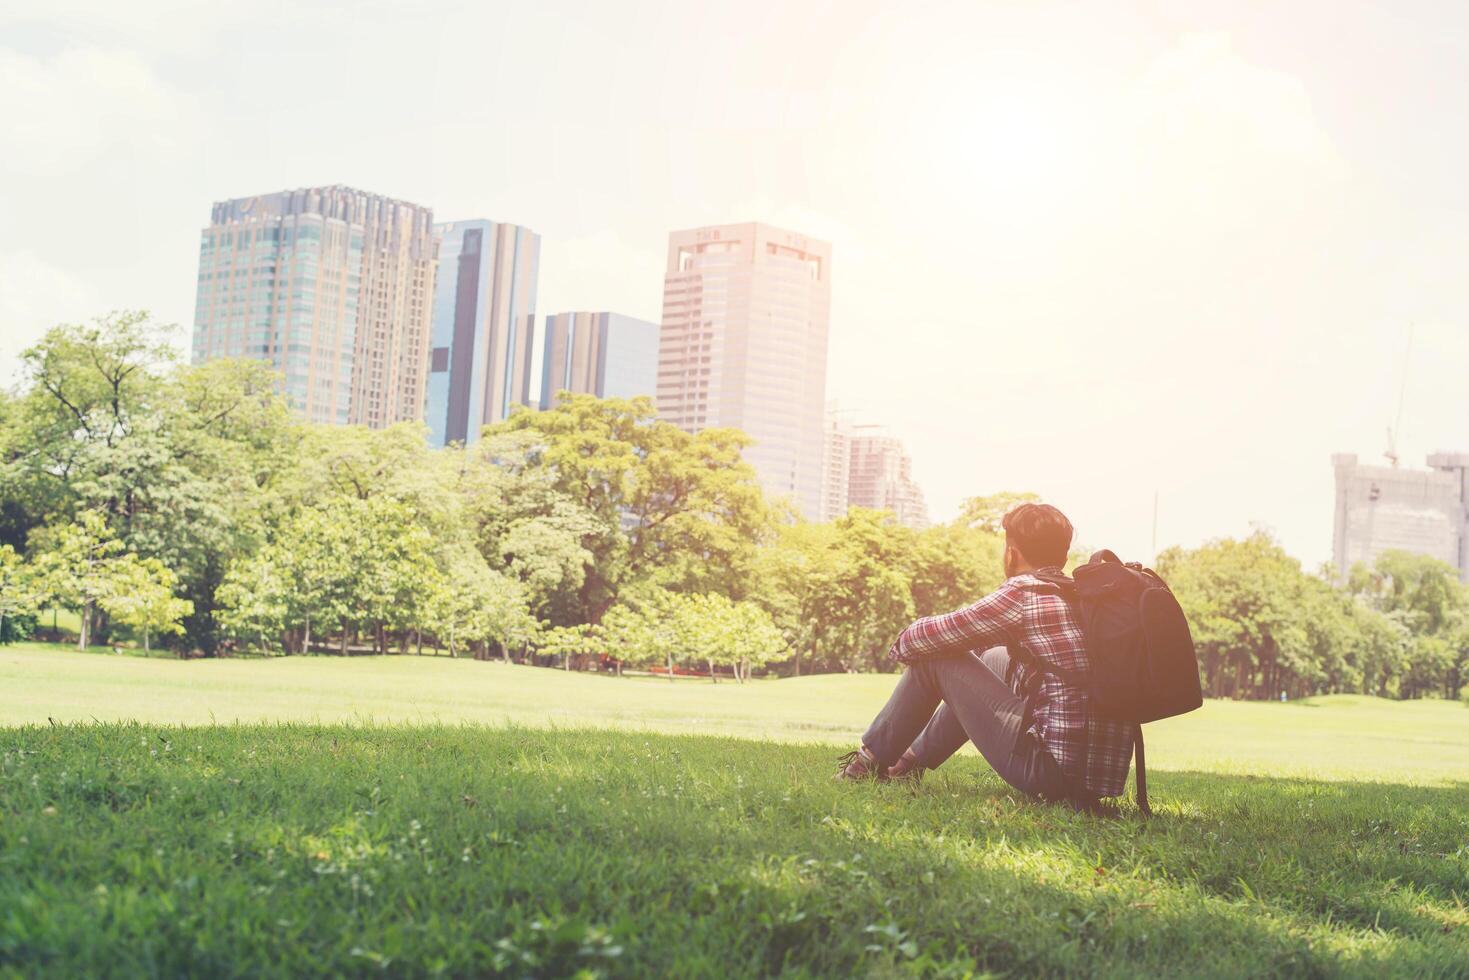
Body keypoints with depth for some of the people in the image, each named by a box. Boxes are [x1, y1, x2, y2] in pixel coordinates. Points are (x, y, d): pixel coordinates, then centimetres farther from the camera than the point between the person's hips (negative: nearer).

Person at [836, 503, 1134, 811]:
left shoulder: (1023, 593, -11)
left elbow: (934, 636, -1)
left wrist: (902, 644, 20)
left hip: (1050, 771, -8)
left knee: (934, 658, 5)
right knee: (995, 660, 28)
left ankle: (871, 760, 22)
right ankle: (914, 757, 38)